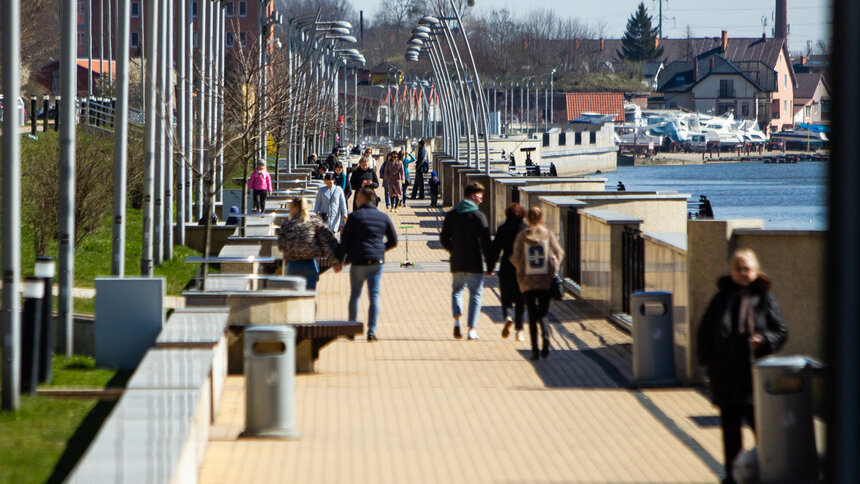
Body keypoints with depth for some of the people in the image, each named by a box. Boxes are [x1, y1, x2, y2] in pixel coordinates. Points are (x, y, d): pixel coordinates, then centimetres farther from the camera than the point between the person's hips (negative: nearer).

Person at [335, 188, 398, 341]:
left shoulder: (355, 216, -2)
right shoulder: (383, 217, 8)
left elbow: (344, 241, -3)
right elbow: (393, 241, 10)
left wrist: (340, 260, 6)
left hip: (358, 261, -2)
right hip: (377, 262, 2)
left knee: (355, 295, 12)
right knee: (374, 295, 1)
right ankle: (371, 331, -8)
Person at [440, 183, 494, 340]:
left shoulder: (451, 215, 3)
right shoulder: (479, 216, -10)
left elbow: (444, 239, 6)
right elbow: (486, 243, -11)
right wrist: (490, 266, -5)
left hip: (457, 262, 4)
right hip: (475, 263, -4)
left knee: (457, 290, 20)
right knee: (475, 294, 7)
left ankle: (457, 320, -3)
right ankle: (472, 329, 3)